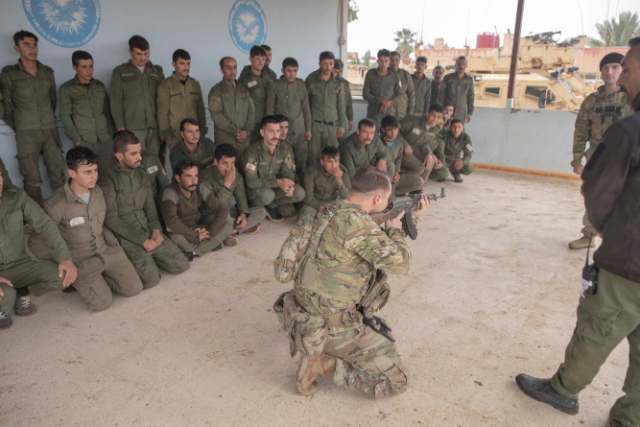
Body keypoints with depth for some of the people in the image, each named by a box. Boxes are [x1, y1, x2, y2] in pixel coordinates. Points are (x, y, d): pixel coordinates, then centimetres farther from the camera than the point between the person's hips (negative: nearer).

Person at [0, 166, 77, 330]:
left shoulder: (15, 196, -9)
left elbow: (44, 224, -5)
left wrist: (64, 258, -16)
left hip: (19, 265, 3)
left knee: (63, 276, -21)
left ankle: (22, 292, 10)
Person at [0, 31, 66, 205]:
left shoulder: (48, 72, 8)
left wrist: (48, 120, 15)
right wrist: (17, 128, 5)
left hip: (50, 131, 3)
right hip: (26, 133, -3)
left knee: (58, 175, 3)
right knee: (32, 179, 2)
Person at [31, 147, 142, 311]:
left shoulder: (98, 192, 0)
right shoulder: (55, 205, -17)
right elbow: (37, 242, -8)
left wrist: (115, 244, 7)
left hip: (105, 251, 5)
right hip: (79, 261, -5)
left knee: (134, 288, -5)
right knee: (103, 302, -16)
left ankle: (95, 280, 14)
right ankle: (77, 280, 12)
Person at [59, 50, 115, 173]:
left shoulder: (100, 86, 15)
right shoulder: (67, 88, 4)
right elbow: (65, 116, 0)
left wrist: (111, 134, 7)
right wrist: (76, 139, -8)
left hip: (106, 140, 3)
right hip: (84, 142, -3)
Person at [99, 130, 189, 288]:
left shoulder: (142, 174, 7)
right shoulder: (108, 180, -13)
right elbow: (111, 219, -14)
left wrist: (156, 229, -7)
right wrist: (142, 240, -15)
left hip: (149, 232, 6)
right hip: (127, 238, -6)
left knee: (181, 266, -4)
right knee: (151, 279, -20)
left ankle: (148, 257, 18)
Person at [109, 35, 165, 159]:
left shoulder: (157, 72, 17)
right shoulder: (120, 72, 10)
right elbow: (116, 102, 3)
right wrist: (120, 127, -7)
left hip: (154, 128, 2)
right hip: (132, 129, -2)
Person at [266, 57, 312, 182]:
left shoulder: (301, 84, 6)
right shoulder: (274, 86, -4)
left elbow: (306, 108, 10)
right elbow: (270, 111, -1)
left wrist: (308, 128, 7)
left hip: (300, 131, 3)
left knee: (302, 163, 7)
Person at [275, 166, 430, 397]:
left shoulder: (331, 212, 5)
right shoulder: (356, 223, -25)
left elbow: (381, 244, 19)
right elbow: (399, 263, -20)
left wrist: (411, 217, 17)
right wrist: (395, 229, -2)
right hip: (330, 327, -9)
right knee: (397, 380, 1)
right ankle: (322, 363, -4)